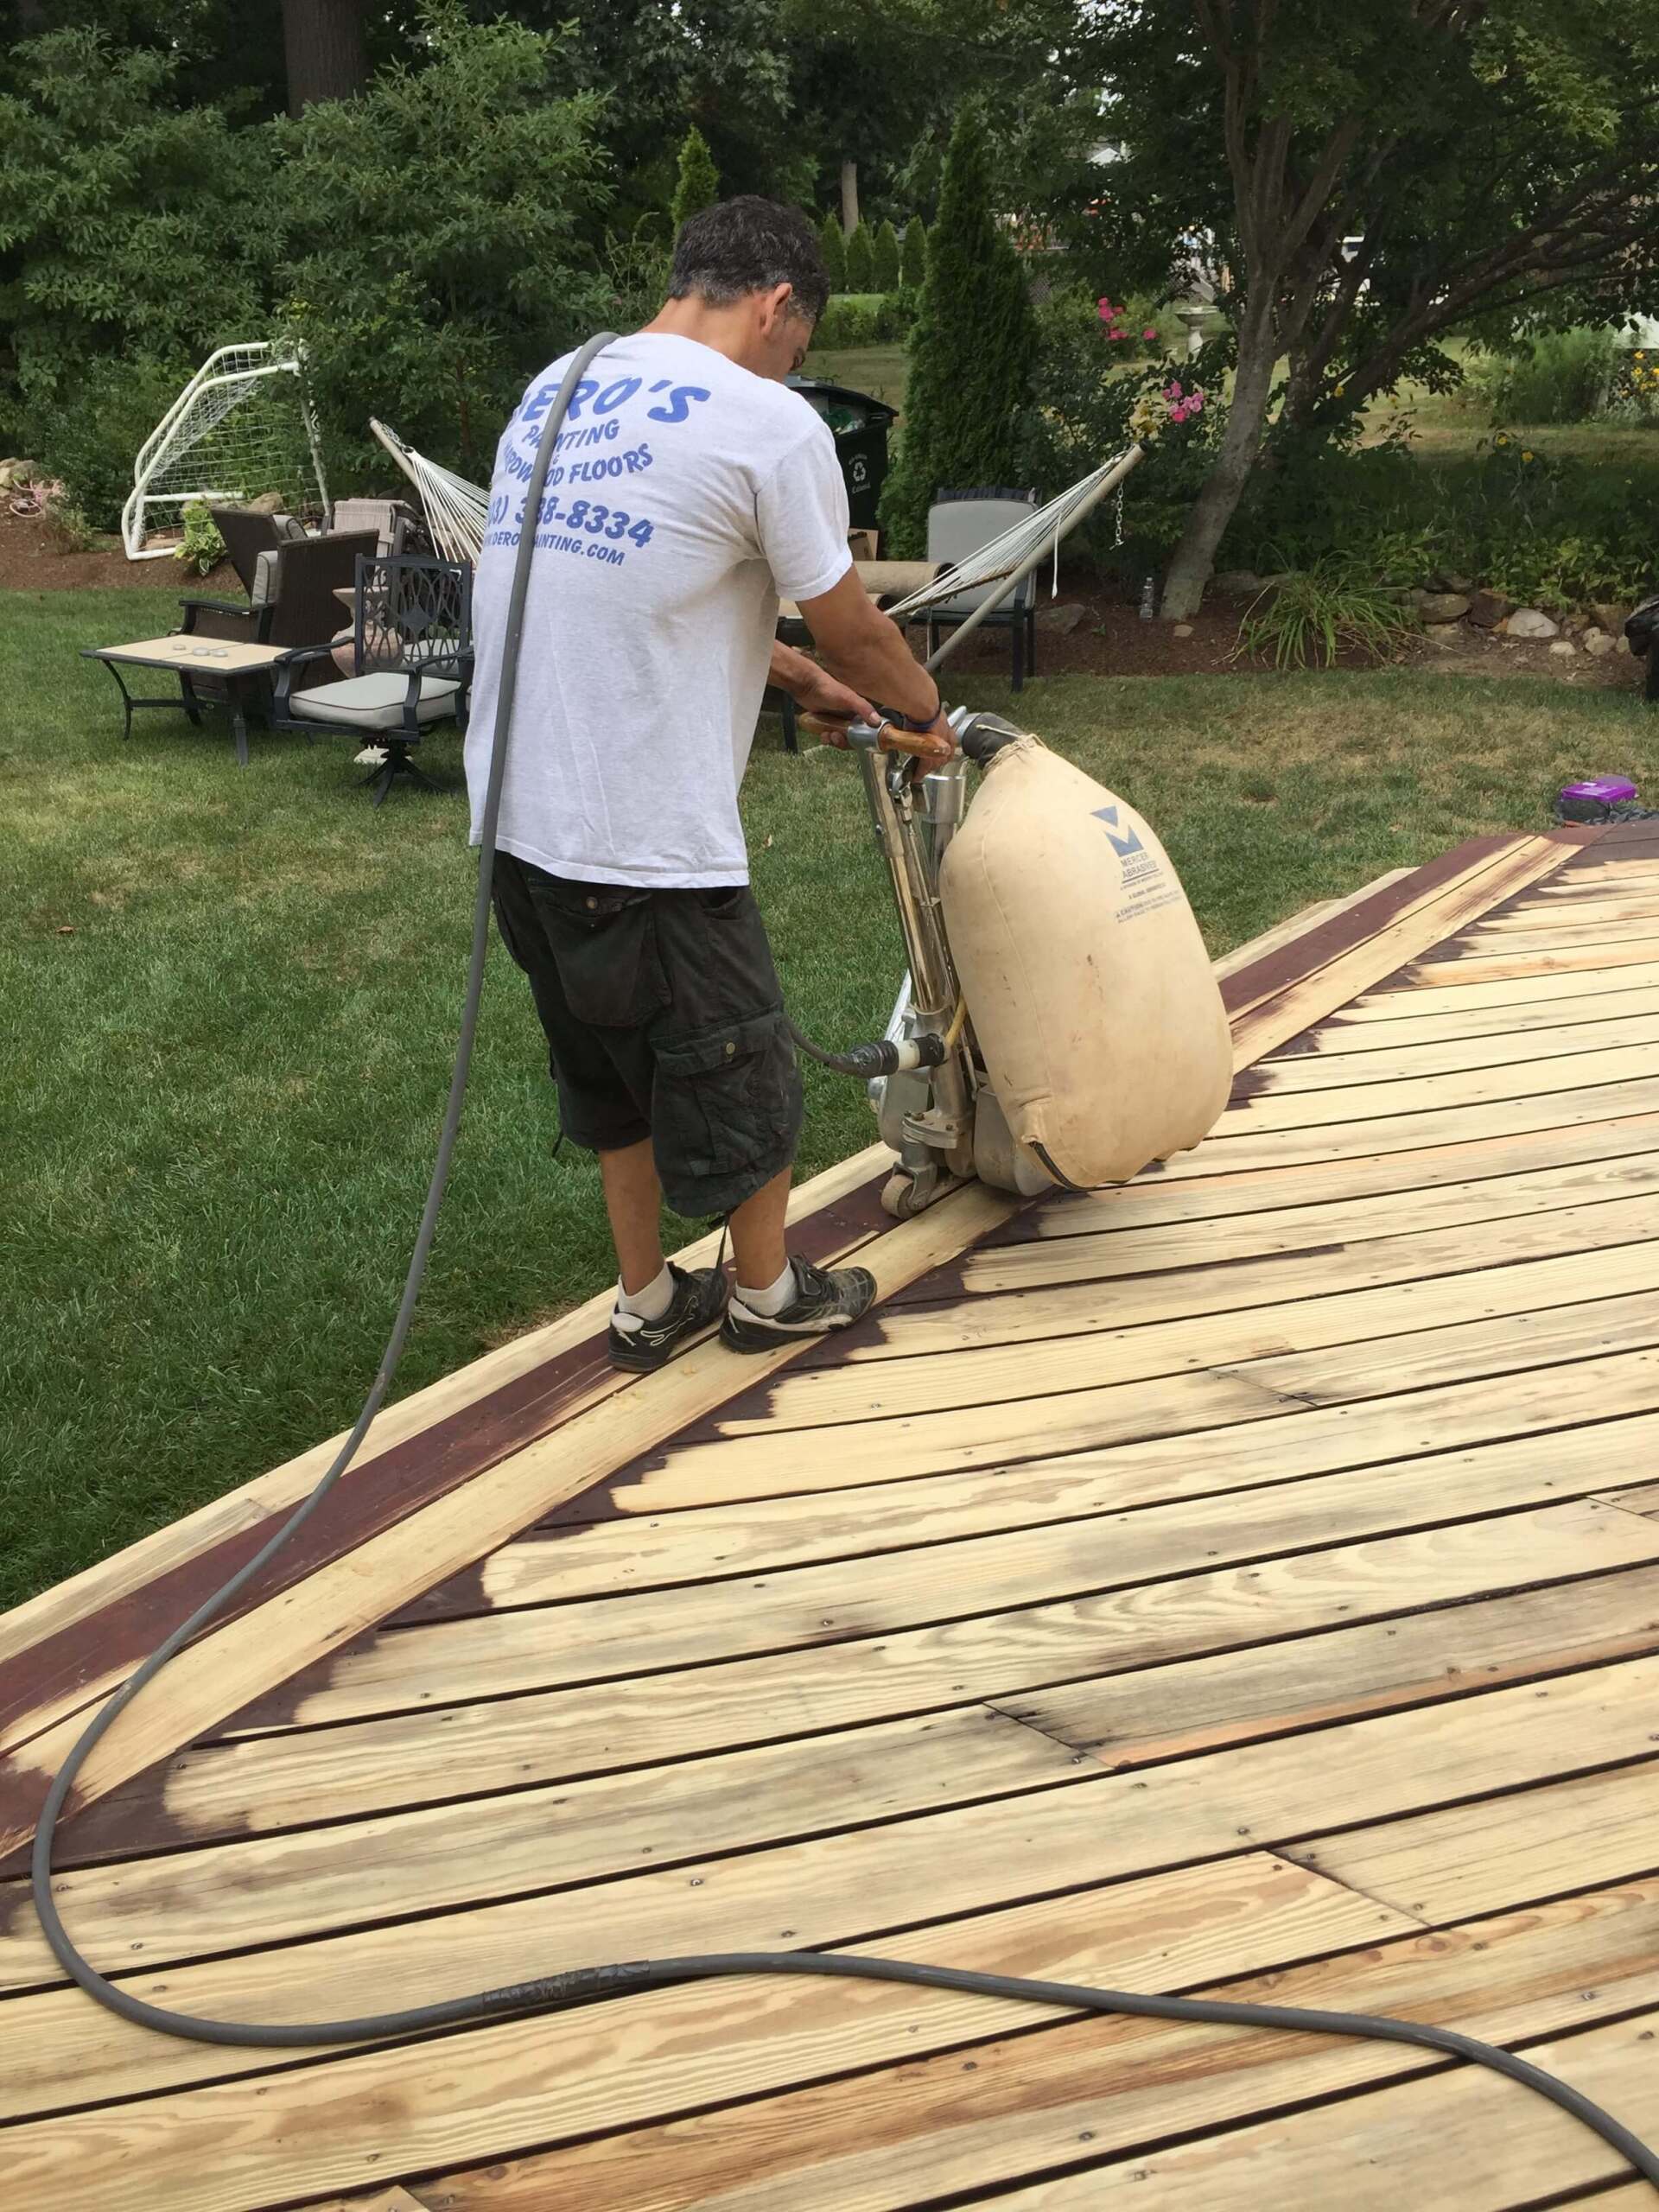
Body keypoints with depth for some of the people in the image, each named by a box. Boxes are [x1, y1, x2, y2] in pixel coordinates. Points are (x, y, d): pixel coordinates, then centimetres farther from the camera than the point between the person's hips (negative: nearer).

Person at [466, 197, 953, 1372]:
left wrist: (799, 678, 28)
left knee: (612, 1064, 23)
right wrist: (926, 709, 19)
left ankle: (648, 1301, 37)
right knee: (737, 1065, 14)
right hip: (644, 841, -8)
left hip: (518, 819, 8)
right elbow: (855, 630, -2)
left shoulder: (559, 388, 13)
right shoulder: (768, 423, -11)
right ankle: (769, 1291, 34)